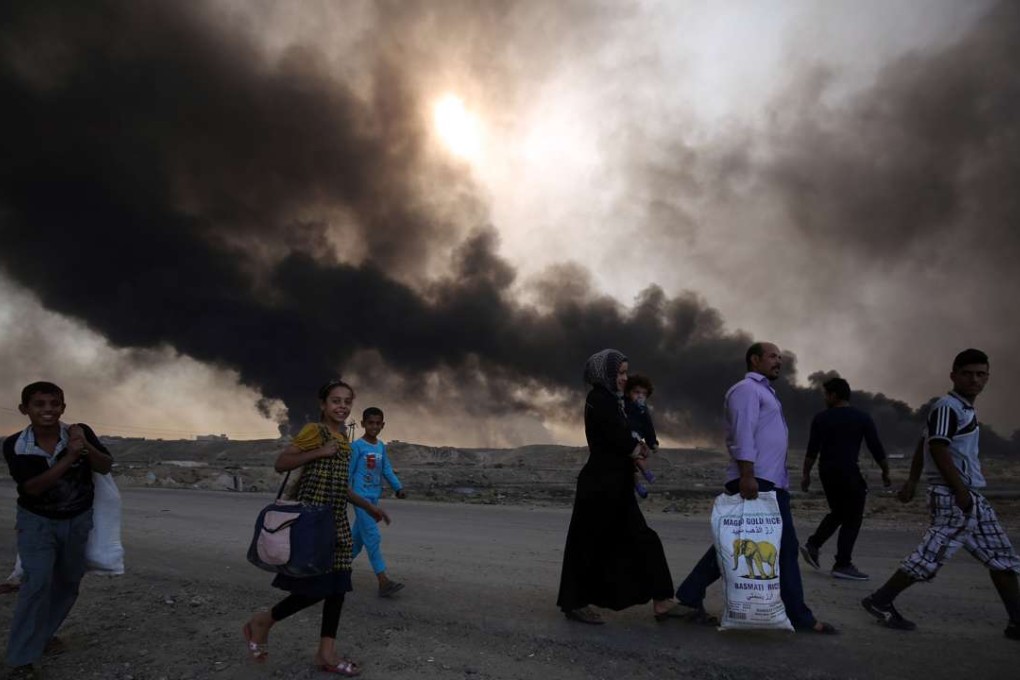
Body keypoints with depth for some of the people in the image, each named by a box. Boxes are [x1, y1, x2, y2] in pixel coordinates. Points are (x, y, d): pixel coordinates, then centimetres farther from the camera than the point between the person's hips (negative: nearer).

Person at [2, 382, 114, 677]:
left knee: (69, 581, 14)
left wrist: (86, 446, -37)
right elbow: (32, 487, -26)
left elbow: (105, 468, -19)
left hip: (79, 519, 3)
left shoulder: (80, 432, -18)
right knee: (37, 581, -16)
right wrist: (71, 456, -37)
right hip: (36, 520, -2)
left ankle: (44, 634, 36)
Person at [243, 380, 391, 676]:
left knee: (337, 584, 7)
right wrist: (319, 452, -20)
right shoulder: (313, 430, -9)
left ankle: (327, 653, 16)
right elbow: (281, 464, -13)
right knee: (316, 586, -5)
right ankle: (262, 621, 19)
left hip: (337, 518, 8)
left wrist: (369, 507, 19)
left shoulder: (343, 437, 15)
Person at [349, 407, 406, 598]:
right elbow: (348, 472, -8)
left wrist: (398, 488, -2)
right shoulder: (357, 446, -9)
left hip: (374, 497, 7)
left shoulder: (381, 446, 10)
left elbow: (387, 470, 9)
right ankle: (383, 581, -13)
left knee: (358, 537, 14)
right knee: (373, 537, -11)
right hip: (361, 496, -7)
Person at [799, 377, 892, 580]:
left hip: (826, 472, 4)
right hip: (848, 472, -3)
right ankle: (842, 565, 5)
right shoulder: (862, 418, 0)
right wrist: (885, 472, 11)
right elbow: (876, 449, 0)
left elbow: (812, 450, 0)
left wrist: (806, 475, 6)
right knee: (852, 519, 5)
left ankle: (812, 545, 13)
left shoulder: (821, 418, 2)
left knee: (837, 513, 21)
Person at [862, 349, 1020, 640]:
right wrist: (960, 490, -22)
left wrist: (912, 481, 24)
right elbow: (938, 449, -21)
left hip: (973, 496, 10)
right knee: (930, 555, -9)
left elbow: (922, 445, 22)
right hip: (954, 496, -10)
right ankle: (880, 601, 0)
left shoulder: (967, 409, 18)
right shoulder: (947, 406, -13)